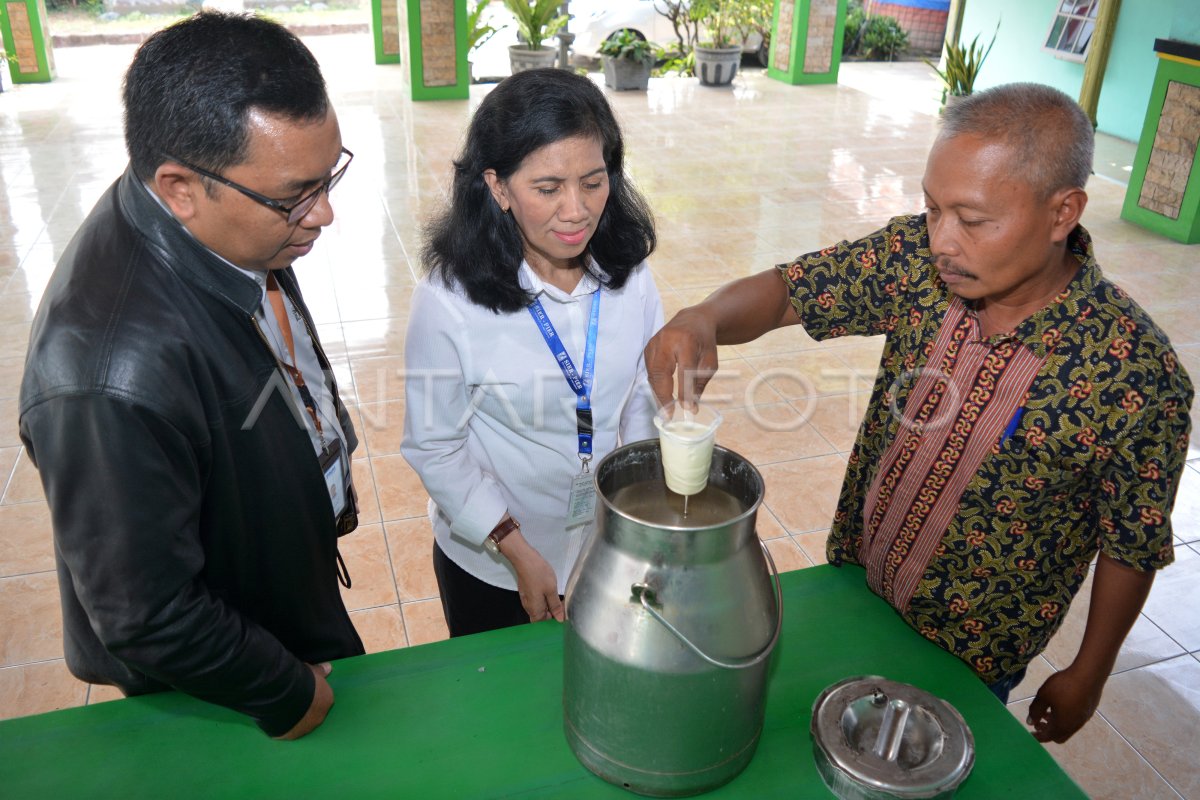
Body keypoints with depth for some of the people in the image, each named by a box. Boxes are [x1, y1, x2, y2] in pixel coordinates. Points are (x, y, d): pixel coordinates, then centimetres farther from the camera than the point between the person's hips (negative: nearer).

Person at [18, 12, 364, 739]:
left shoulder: (234, 229, -15)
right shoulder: (116, 378, -42)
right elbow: (146, 618, -30)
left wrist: (326, 496, 16)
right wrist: (289, 694, -15)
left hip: (289, 587, 7)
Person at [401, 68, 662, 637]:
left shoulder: (629, 275, -11)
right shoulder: (448, 301, -24)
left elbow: (645, 404, -1)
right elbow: (434, 448, -15)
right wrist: (517, 551, -15)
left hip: (609, 550, 3)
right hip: (490, 566, -3)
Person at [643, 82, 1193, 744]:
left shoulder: (1137, 374, -27)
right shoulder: (918, 258, -20)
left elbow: (1133, 546, -14)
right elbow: (784, 291, -12)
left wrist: (1087, 675, -2)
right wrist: (704, 319, -35)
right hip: (849, 582, 4)